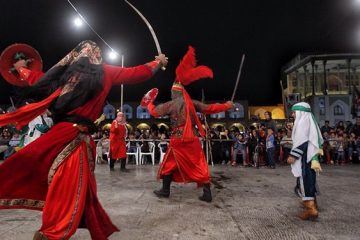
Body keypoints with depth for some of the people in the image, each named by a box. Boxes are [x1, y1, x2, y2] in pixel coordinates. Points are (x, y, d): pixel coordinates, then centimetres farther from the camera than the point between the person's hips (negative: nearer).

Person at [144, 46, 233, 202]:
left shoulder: (171, 104, -3)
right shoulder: (192, 103, 6)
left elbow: (154, 112, 5)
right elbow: (209, 108, 8)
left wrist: (149, 103, 26)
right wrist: (226, 106, 19)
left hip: (178, 139, -3)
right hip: (193, 139, 3)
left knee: (169, 164, 14)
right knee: (199, 165, 8)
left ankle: (165, 191, 23)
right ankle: (207, 193, 8)